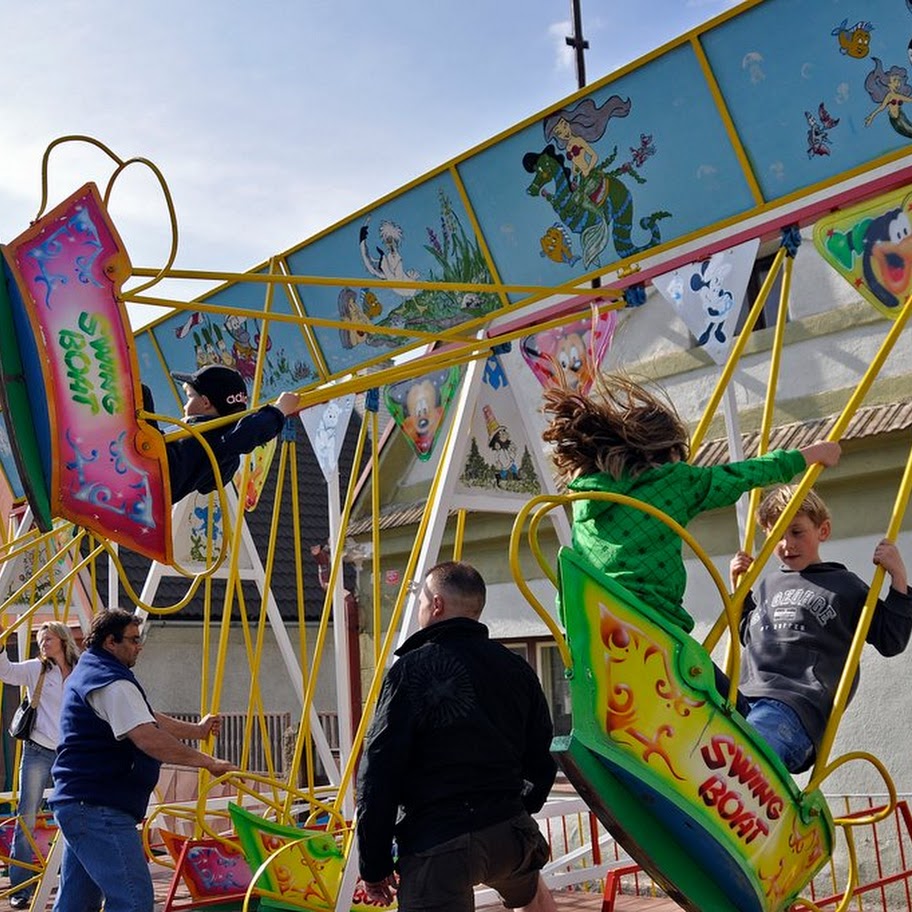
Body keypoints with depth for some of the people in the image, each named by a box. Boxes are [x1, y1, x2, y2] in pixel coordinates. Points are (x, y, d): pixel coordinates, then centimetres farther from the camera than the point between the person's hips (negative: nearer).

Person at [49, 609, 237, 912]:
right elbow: (150, 740, -26)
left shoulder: (87, 672, 18)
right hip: (99, 809, -11)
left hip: (76, 804, 11)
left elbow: (147, 719, 26)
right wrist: (209, 762, -21)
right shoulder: (111, 683, -16)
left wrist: (197, 729, 30)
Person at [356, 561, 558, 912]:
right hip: (511, 832, 6)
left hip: (438, 843, -6)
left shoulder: (411, 670, -10)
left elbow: (378, 772, -12)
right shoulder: (517, 668, 7)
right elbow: (541, 757, 12)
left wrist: (374, 864, -5)